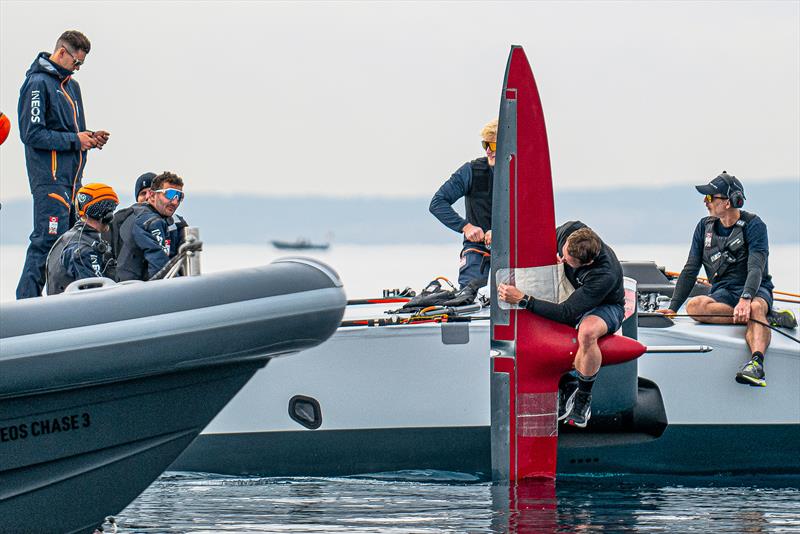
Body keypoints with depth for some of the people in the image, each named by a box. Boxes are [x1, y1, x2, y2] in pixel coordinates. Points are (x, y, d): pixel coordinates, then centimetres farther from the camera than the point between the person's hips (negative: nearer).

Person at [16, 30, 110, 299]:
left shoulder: (72, 85, 21)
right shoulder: (38, 83, -8)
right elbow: (32, 134, -15)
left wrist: (90, 138, 8)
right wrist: (75, 140, -13)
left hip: (72, 176, 9)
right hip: (50, 178, -9)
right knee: (47, 241, -13)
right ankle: (26, 303, -12)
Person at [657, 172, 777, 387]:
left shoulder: (753, 225, -7)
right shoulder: (705, 227, 10)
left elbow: (756, 268, -19)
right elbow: (690, 270, 12)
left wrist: (746, 300, -37)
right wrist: (673, 308, 3)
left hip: (755, 291, -4)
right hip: (723, 292, 4)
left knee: (756, 308, -41)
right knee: (694, 306, -30)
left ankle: (756, 363, -64)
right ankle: (763, 319, -29)